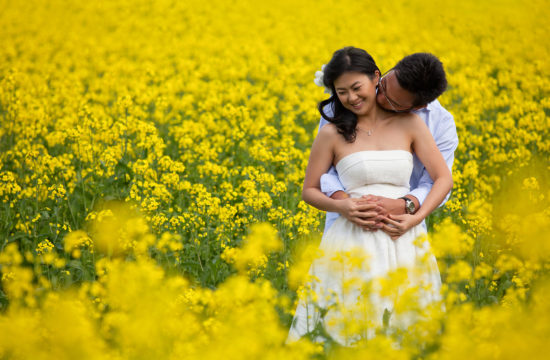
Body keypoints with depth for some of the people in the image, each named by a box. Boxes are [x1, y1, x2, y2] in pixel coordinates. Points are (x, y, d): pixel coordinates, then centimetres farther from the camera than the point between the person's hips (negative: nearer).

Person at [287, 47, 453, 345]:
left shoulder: (410, 123, 6)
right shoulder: (332, 134, 3)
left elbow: (443, 178, 7)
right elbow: (309, 190, 10)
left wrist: (416, 218, -9)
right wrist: (340, 206, -11)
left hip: (403, 240, 2)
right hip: (352, 241, -1)